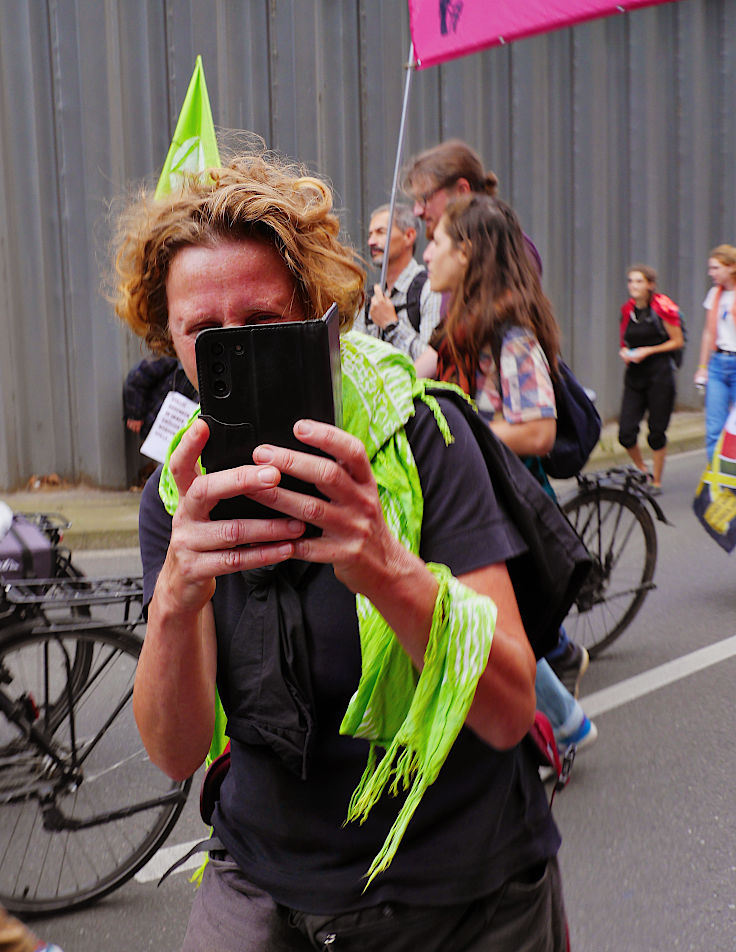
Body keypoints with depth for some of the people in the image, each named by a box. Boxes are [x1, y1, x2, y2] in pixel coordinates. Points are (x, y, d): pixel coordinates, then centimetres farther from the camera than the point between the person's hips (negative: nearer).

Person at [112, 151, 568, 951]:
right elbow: (175, 753, -16)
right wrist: (178, 594, -36)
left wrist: (388, 570, -40)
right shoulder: (177, 492, -7)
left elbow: (508, 713, -22)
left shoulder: (418, 435, -18)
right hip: (265, 885, 2)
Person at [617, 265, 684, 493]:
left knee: (657, 431, 1)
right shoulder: (628, 309, 8)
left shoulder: (663, 307, -7)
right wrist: (624, 352, -2)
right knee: (626, 432, -4)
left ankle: (656, 481, 17)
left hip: (660, 374, -4)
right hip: (634, 374, 4)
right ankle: (642, 471, 22)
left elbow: (677, 341, -4)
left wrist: (648, 351, -14)